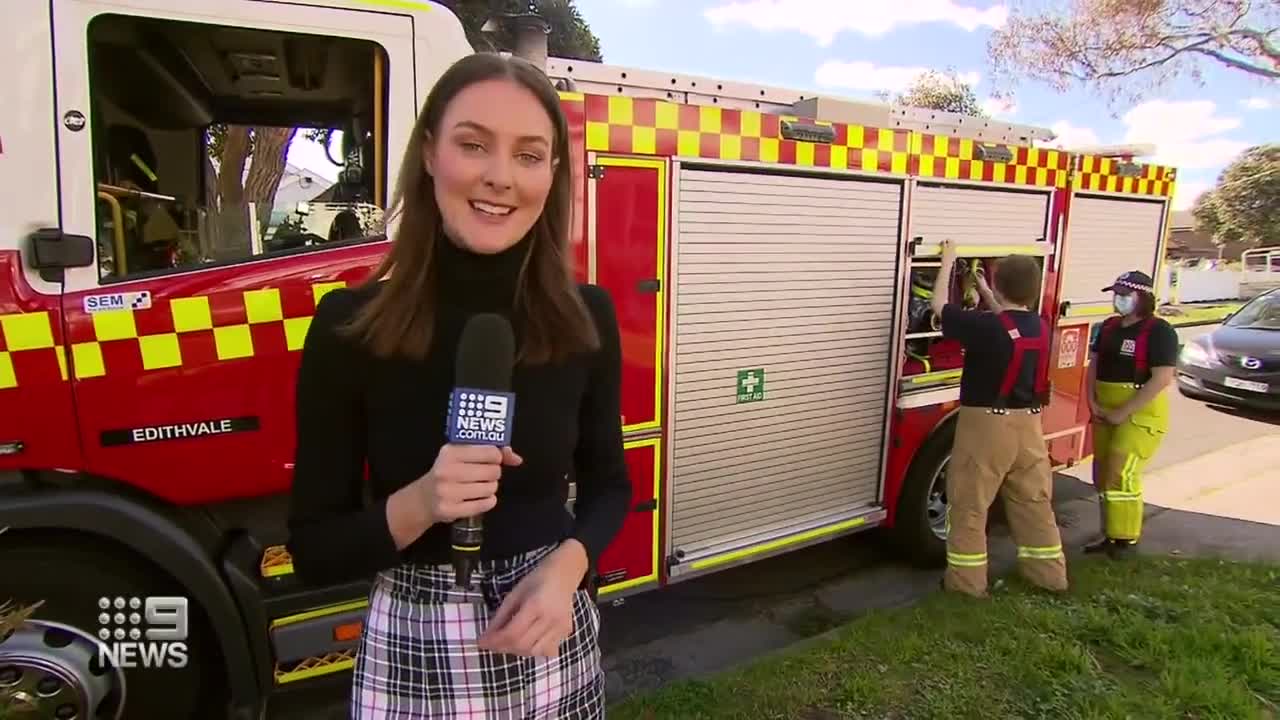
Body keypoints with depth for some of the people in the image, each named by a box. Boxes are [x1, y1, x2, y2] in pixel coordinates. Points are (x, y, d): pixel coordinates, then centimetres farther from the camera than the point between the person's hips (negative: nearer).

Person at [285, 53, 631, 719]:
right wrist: (417, 504, -25)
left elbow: (608, 483, 3)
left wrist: (566, 567, -14)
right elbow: (313, 551, -8)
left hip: (553, 641, 2)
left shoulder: (586, 317, -9)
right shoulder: (349, 326, -15)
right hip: (412, 653, -1)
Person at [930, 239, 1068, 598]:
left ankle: (967, 580, 12)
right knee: (1034, 501, 18)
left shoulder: (985, 326, -20)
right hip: (1029, 424, 7)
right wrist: (985, 295, 36)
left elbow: (939, 305, -7)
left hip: (986, 425, -7)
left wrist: (947, 262, 5)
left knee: (969, 506, 5)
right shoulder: (1039, 327, 2)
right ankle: (1049, 572, 29)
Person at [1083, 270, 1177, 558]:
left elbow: (1162, 378, -19)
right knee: (1102, 474, 10)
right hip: (1106, 412, 8)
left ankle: (1126, 539, 3)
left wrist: (1123, 413, -18)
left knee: (1121, 474, -9)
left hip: (1141, 413, -7)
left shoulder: (1159, 330, -12)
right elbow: (1094, 364, 13)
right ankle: (1109, 535, 21)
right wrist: (1093, 402, -1)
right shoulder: (1109, 326, 10)